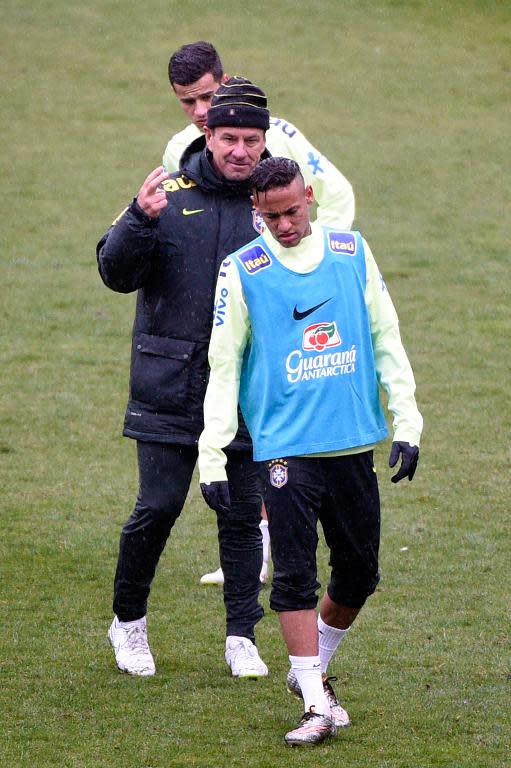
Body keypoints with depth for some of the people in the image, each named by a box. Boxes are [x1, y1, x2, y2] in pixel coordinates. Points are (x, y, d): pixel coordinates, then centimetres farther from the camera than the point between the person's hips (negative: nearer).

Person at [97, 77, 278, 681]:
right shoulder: (170, 196, 0)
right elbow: (116, 273, -6)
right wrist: (139, 221, -24)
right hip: (169, 388, -2)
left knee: (243, 512, 3)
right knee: (158, 506, -3)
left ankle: (241, 637, 14)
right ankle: (128, 622, 17)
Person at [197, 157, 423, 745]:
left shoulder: (352, 252, 5)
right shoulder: (242, 272, -2)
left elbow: (386, 339, 11)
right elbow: (223, 367, 0)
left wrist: (406, 422, 5)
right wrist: (212, 458, -5)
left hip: (354, 444, 3)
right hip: (285, 448, -3)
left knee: (358, 574, 8)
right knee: (294, 576, -9)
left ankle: (312, 668, 30)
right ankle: (317, 703, -4)